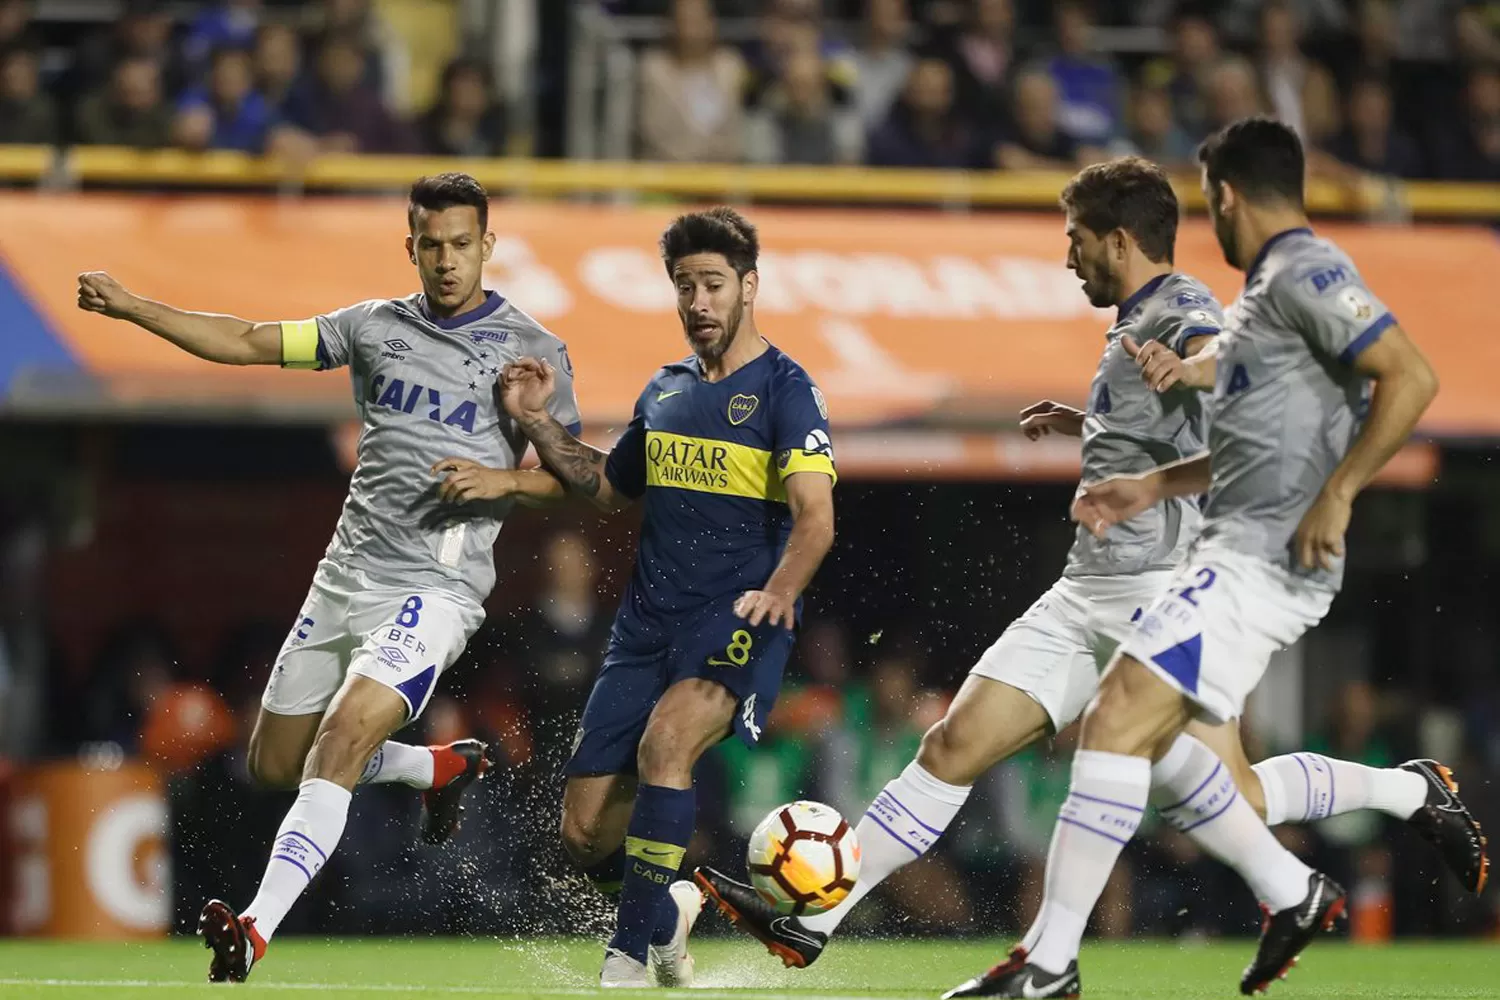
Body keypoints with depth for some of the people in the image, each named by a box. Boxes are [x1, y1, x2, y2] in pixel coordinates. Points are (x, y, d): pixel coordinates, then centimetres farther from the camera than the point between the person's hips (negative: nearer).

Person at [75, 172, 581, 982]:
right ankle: (442, 767, 37)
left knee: (340, 743, -25)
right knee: (276, 764, 13)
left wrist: (504, 478, -19)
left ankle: (256, 931, -32)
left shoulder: (530, 348, -1)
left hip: (435, 587, -6)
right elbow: (250, 342, 11)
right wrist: (133, 308, 3)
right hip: (347, 575, 6)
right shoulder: (377, 325, 10)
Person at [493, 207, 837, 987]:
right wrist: (538, 425, 17)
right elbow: (607, 486, 31)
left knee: (665, 739, -35)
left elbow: (814, 515, -17)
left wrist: (780, 589, -35)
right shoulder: (665, 392, 15)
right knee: (585, 834, 0)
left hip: (736, 625, -6)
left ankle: (632, 953, -28)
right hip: (646, 624, 6)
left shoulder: (784, 389, -5)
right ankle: (667, 909, 33)